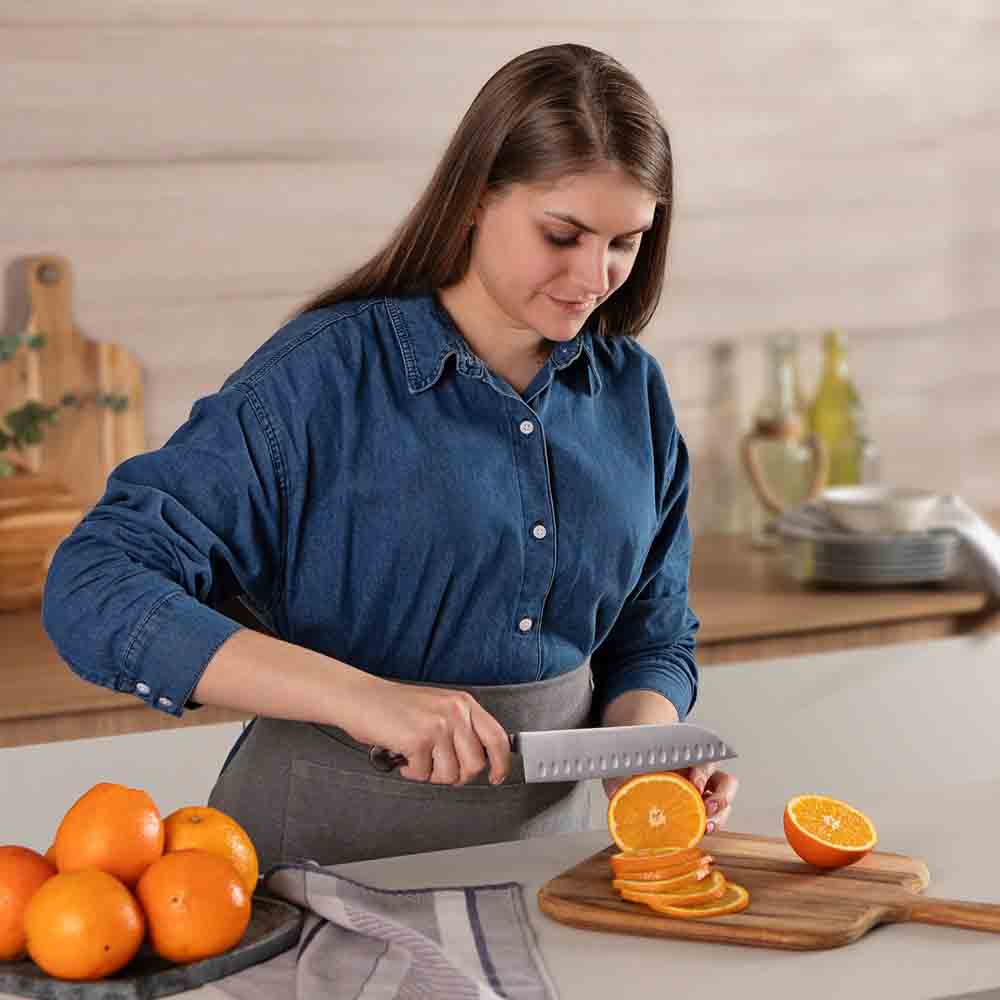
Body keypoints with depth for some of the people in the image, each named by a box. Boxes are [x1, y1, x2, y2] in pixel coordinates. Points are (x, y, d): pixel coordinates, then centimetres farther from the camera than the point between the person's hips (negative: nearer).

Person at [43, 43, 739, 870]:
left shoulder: (634, 394, 7)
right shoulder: (323, 376, -9)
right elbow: (93, 591, -15)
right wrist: (359, 694, -24)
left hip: (544, 837, 5)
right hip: (329, 850, -4)